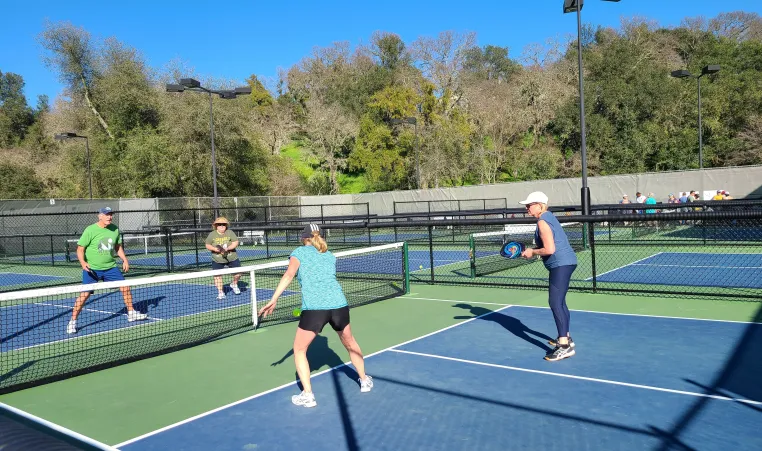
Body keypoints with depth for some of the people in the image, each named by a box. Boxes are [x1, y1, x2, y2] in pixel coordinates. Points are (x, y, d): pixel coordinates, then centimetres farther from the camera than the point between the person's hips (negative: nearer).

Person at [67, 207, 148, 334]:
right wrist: (82, 262, -24)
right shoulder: (90, 230, -11)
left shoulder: (115, 229, 4)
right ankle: (72, 321, 6)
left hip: (110, 267, 5)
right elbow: (80, 248, -8)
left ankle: (131, 313, 22)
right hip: (92, 269, -5)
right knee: (85, 294, -9)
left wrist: (124, 259, 7)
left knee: (125, 287, 3)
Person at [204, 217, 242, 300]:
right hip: (217, 260, 0)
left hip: (232, 258, 0)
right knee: (217, 276, 0)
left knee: (238, 273, -2)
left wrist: (228, 248, -24)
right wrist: (215, 249, -17)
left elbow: (235, 243, -9)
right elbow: (207, 245, 1)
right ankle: (220, 293, 14)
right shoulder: (212, 235, -2)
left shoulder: (230, 233, -4)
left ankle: (234, 284, 31)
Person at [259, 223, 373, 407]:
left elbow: (289, 275, -6)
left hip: (314, 309, -4)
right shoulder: (330, 256, 22)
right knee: (350, 343, 28)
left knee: (299, 350, 15)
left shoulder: (299, 252, 9)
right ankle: (364, 380, 43)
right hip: (339, 304, 5)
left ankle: (307, 395, 10)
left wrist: (274, 300, -11)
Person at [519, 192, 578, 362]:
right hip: (566, 262, 11)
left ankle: (565, 346, -15)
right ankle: (565, 337, 32)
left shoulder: (542, 222, -16)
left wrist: (532, 252, -7)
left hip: (561, 264, -11)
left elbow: (549, 249, -22)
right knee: (559, 302, 20)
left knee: (555, 303, -13)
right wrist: (533, 251, 11)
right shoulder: (548, 217, 15)